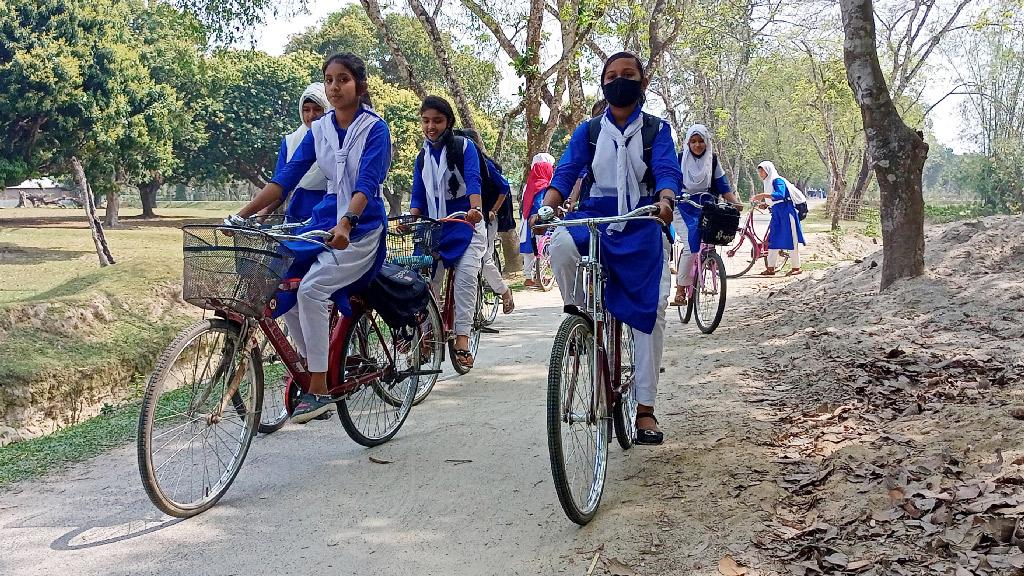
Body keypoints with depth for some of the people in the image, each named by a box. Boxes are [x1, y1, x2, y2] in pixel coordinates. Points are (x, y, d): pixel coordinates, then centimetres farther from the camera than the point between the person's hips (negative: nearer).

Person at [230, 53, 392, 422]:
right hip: (325, 223, 6)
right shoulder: (319, 130, 8)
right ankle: (313, 367, 7)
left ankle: (319, 390, -18)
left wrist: (345, 224, -38)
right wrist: (242, 214, -5)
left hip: (362, 229, -6)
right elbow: (287, 177, 3)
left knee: (311, 289, -25)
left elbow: (366, 184, -21)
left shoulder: (375, 128, -8)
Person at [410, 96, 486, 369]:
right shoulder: (423, 157, 11)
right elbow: (418, 196, 7)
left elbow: (473, 180, -19)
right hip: (435, 226, 4)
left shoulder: (464, 146, -3)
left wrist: (476, 209, -38)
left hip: (466, 224, -4)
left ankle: (462, 337, -21)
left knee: (466, 274, -21)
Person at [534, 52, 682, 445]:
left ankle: (645, 406, -2)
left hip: (642, 224, 0)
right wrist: (546, 207, -22)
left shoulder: (656, 129, 8)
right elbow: (565, 172, -1)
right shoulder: (589, 131, 11)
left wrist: (665, 200, -32)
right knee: (561, 245, -35)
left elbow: (668, 171, -8)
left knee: (650, 308, -11)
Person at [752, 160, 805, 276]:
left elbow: (780, 195, -27)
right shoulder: (768, 183, 18)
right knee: (773, 240, 4)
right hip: (776, 213, 9)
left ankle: (796, 267, 1)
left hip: (786, 212, -9)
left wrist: (763, 195, -32)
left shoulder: (777, 180, -9)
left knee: (790, 240, -5)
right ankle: (770, 268, 5)